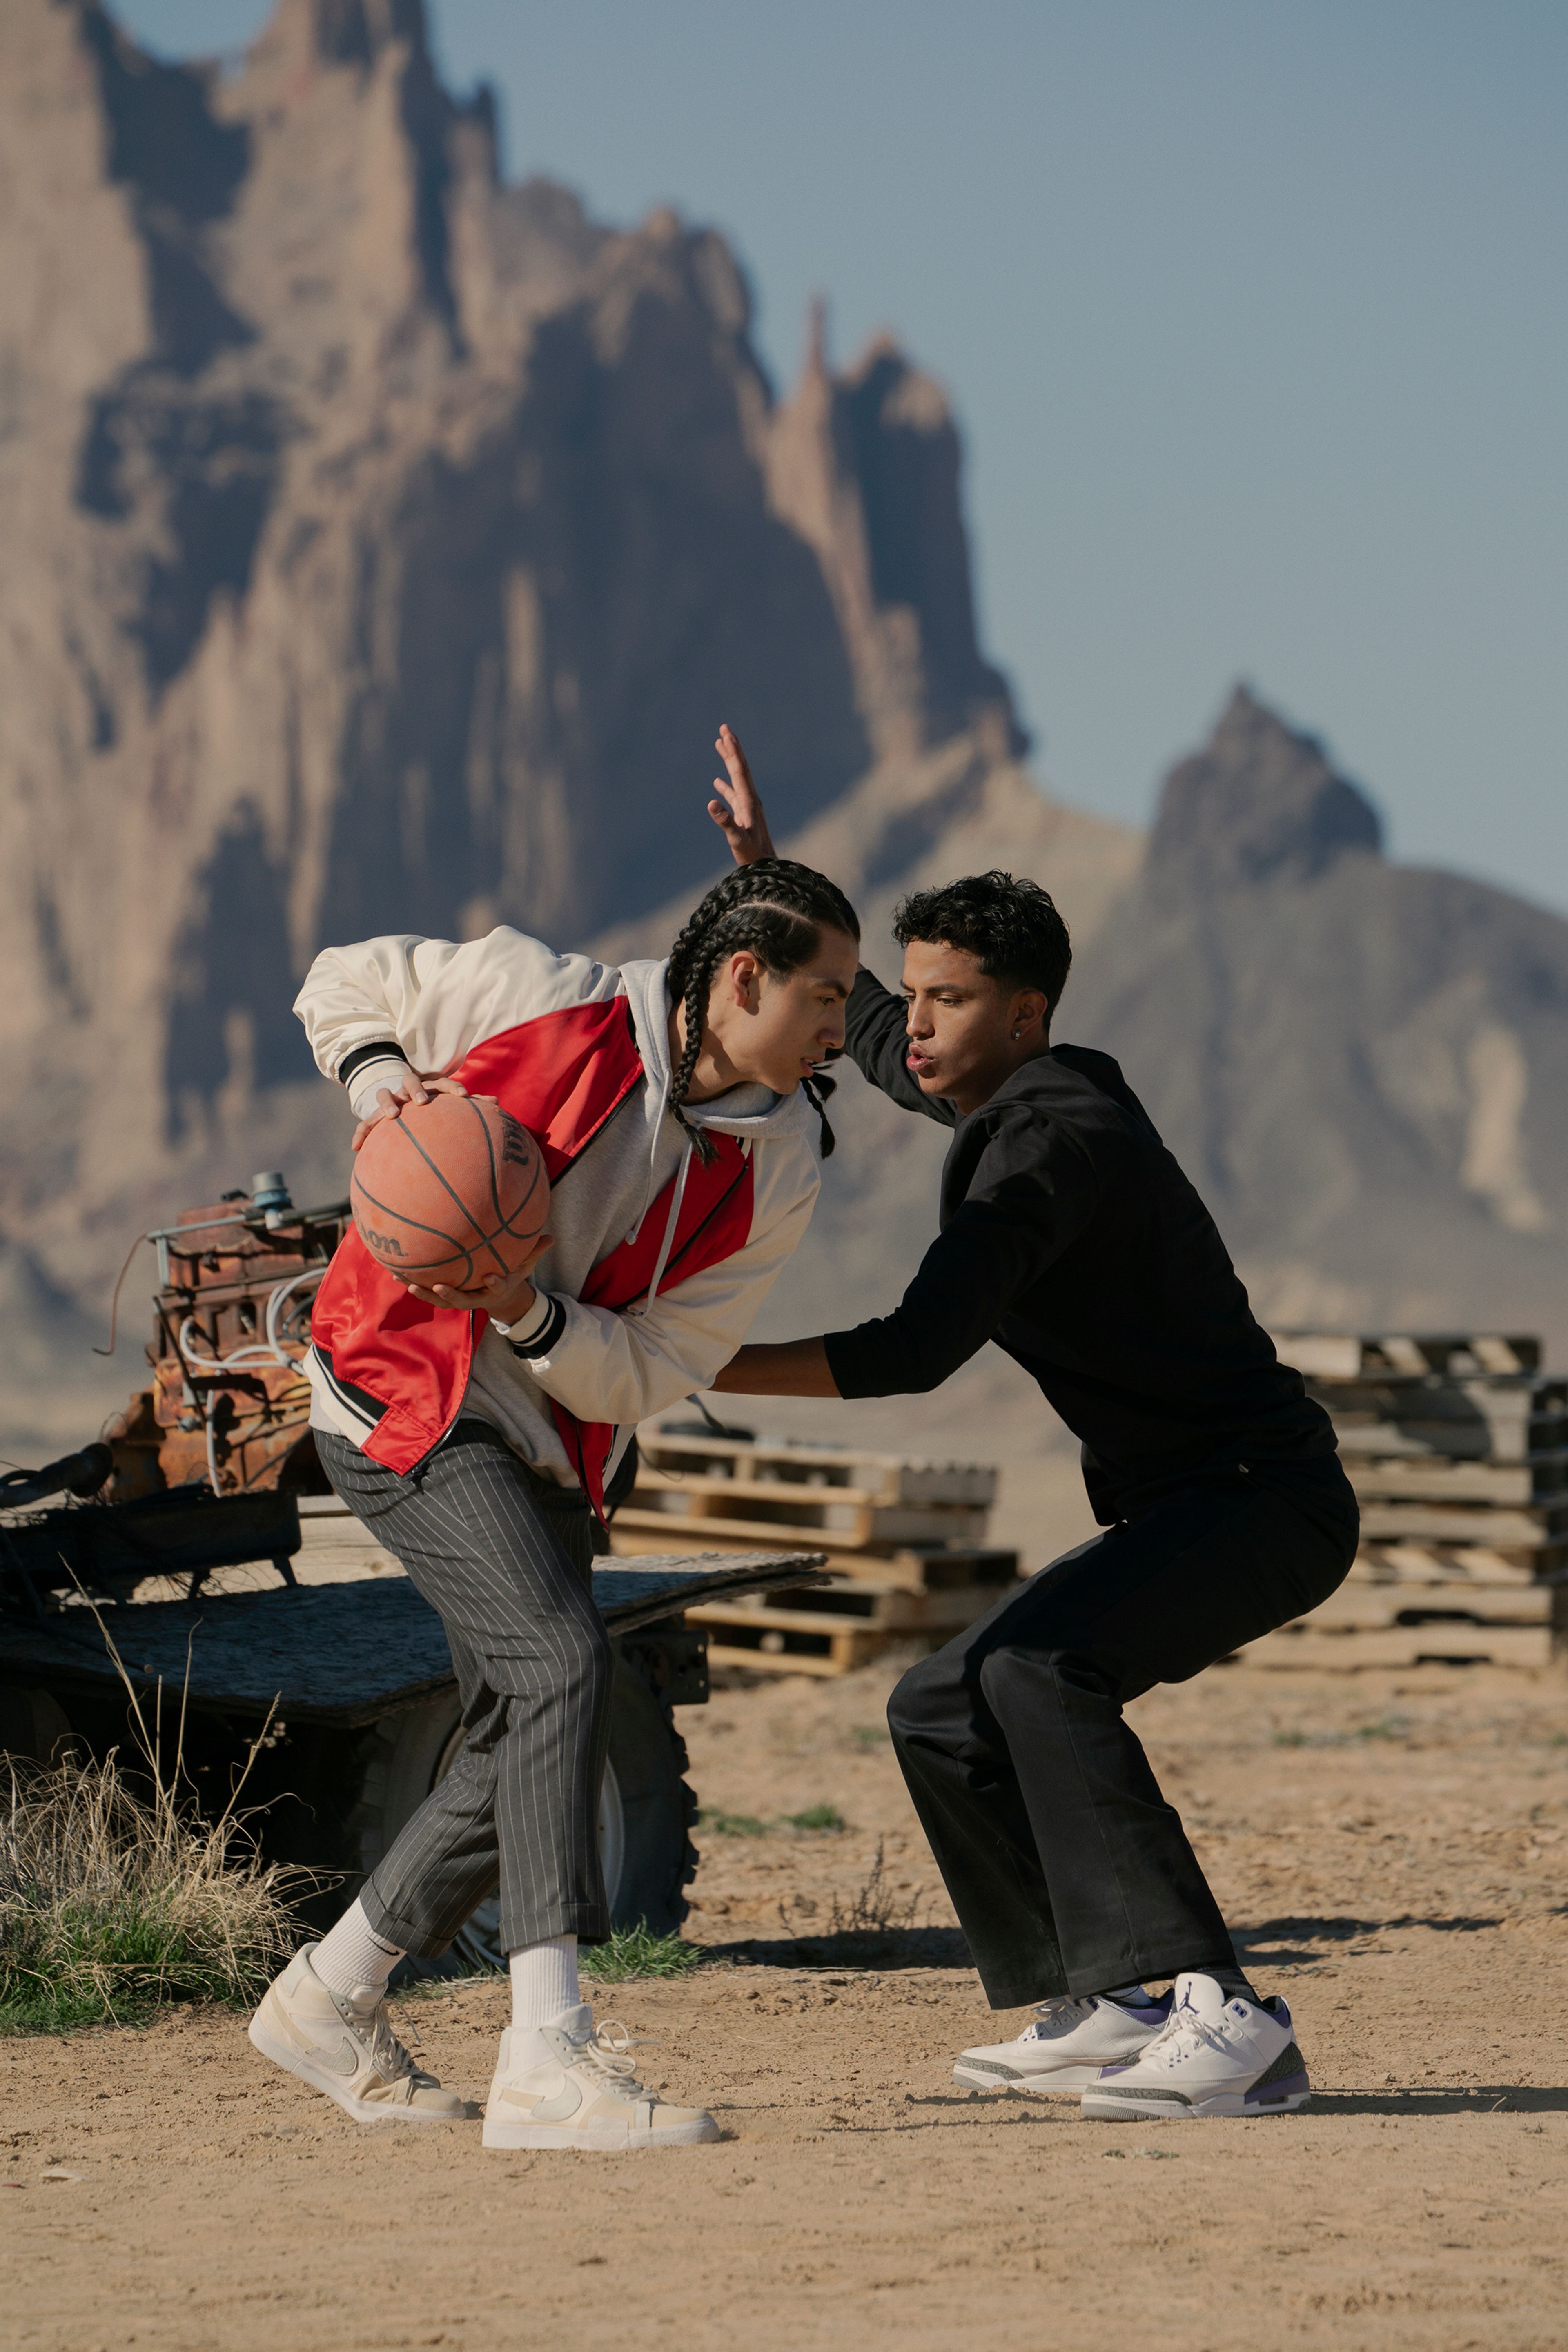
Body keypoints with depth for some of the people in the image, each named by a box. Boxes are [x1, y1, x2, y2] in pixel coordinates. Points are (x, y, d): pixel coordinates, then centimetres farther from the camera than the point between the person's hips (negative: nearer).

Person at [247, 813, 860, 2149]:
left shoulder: (781, 1168, -5)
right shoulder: (546, 1002, -15)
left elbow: (646, 1376, -9)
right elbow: (342, 983, 1)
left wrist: (526, 1310, -27)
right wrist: (386, 1085, -18)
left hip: (551, 1448, 7)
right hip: (402, 1395, -7)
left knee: (530, 1745, 10)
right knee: (563, 1666, -24)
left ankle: (330, 2002, 33)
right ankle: (548, 2062, -32)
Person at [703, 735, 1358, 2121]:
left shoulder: (1060, 1140, -19)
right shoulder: (1010, 1104, 12)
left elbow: (918, 1354, -29)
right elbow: (863, 1028, 35)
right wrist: (768, 881, 28)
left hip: (1268, 1499, -10)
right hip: (1181, 1506, 11)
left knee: (1036, 1669, -32)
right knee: (941, 1715, 11)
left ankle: (1225, 2021, -37)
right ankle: (1105, 2006, 12)